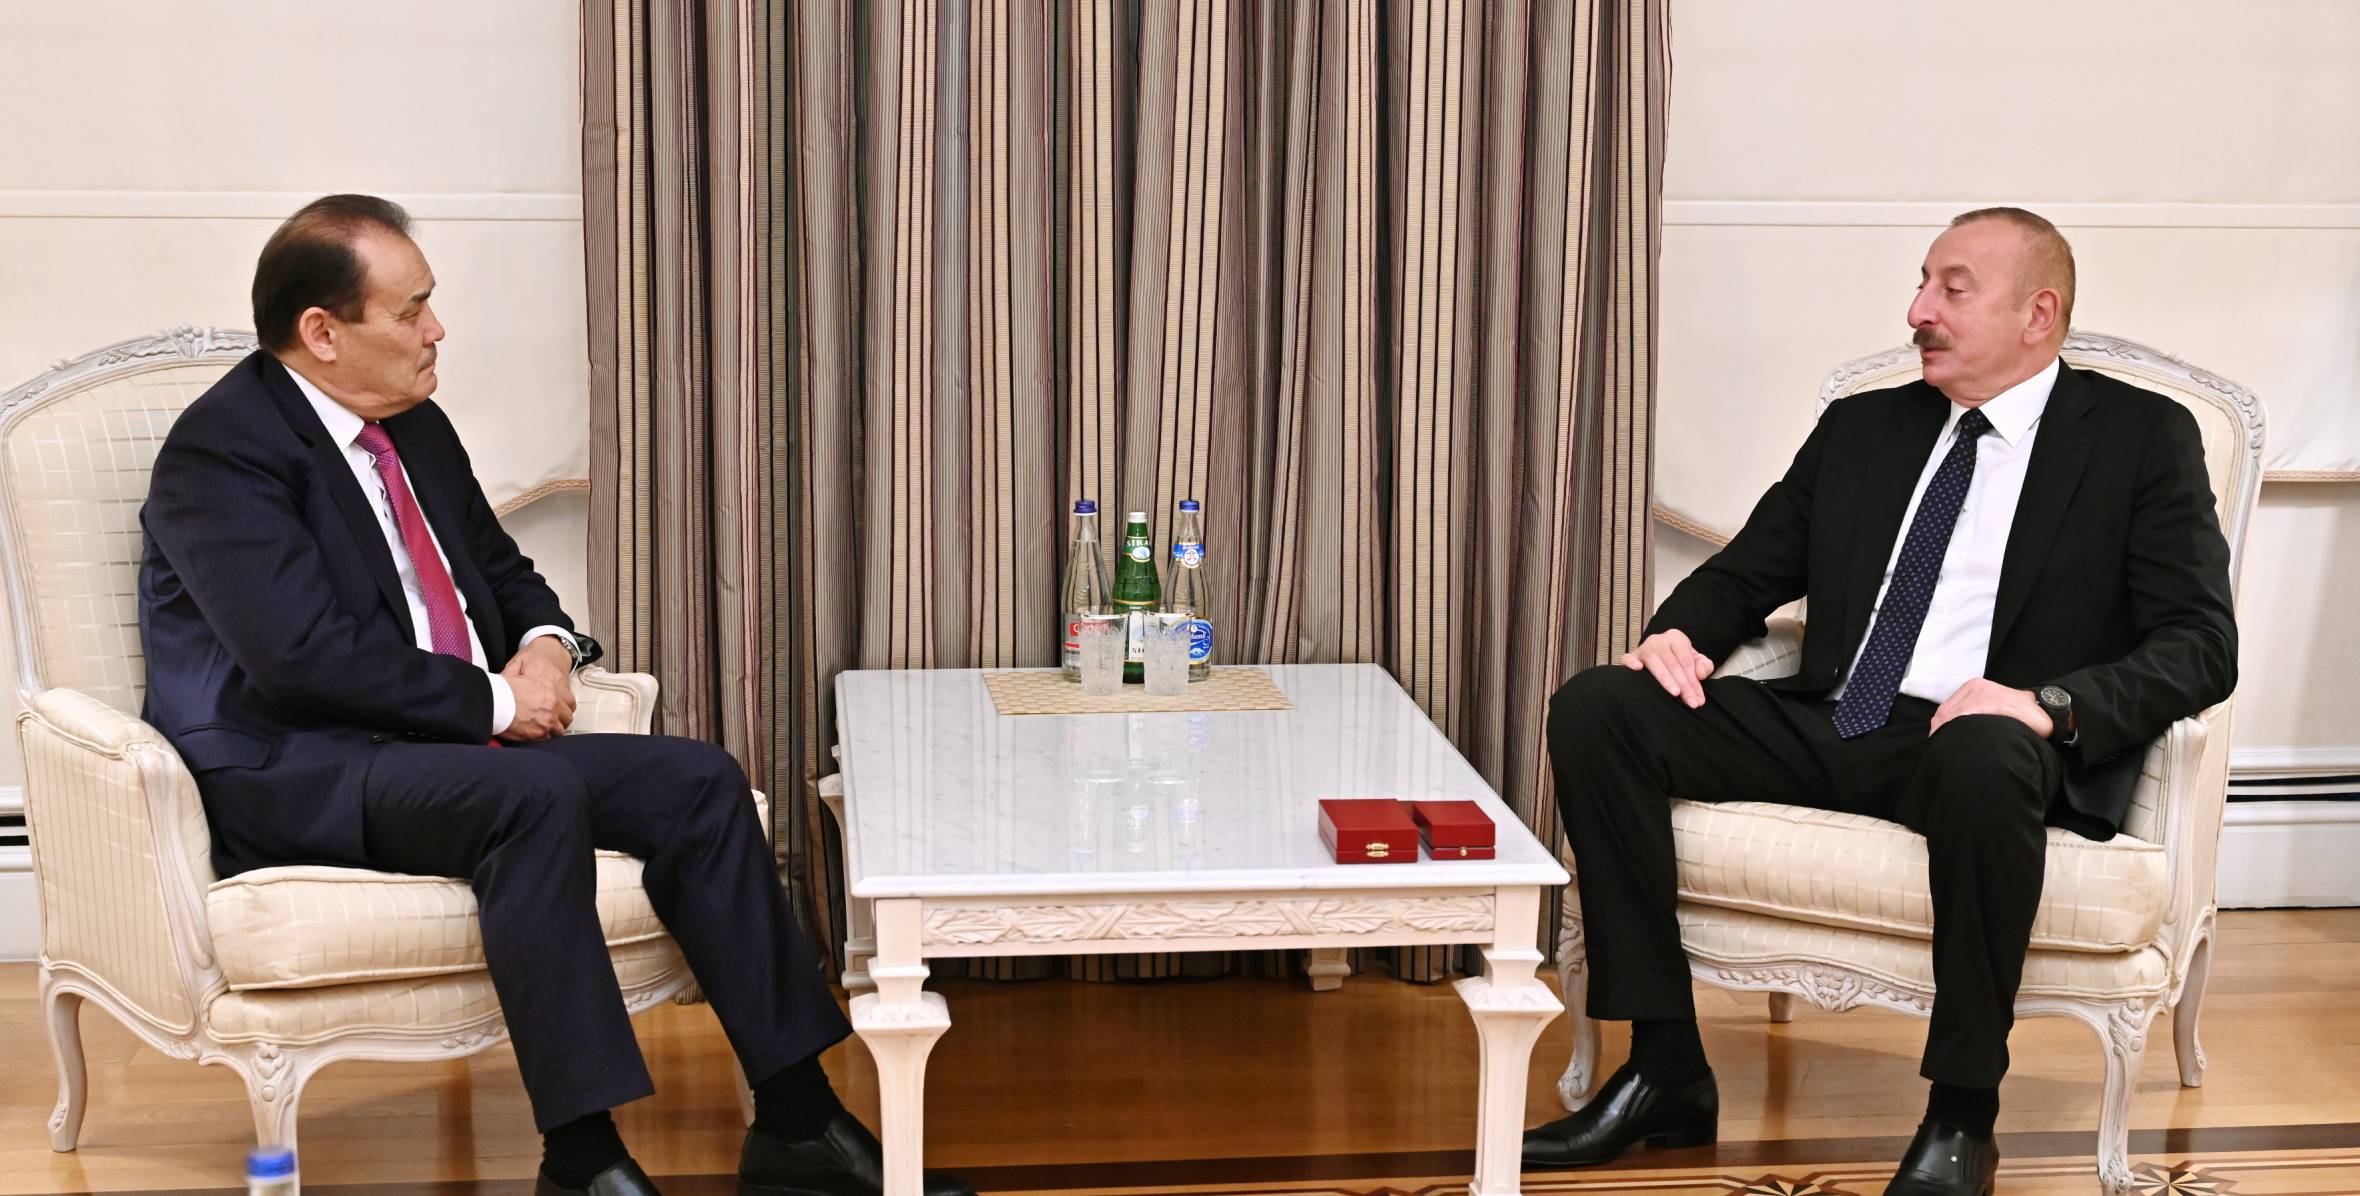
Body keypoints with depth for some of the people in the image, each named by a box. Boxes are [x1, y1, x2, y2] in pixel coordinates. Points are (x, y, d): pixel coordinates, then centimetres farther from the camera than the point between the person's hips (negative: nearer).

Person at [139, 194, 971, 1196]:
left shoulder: (416, 426, 15)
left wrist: (546, 643, 2)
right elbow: (304, 650, -22)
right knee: (538, 794, -35)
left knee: (700, 782, -9)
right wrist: (492, 702, -17)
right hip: (294, 776, -8)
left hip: (455, 742, 9)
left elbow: (501, 568, 26)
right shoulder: (220, 453, -12)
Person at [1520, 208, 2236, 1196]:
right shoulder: (1862, 429, 19)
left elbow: (2200, 645, -4)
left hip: (1979, 741, -5)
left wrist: (2052, 705, -23)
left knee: (1983, 756, -42)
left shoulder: (2142, 437, 5)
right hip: (1831, 728, 5)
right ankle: (1666, 1074, -13)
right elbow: (1746, 574, 23)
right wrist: (1678, 635, -2)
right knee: (1596, 708, -15)